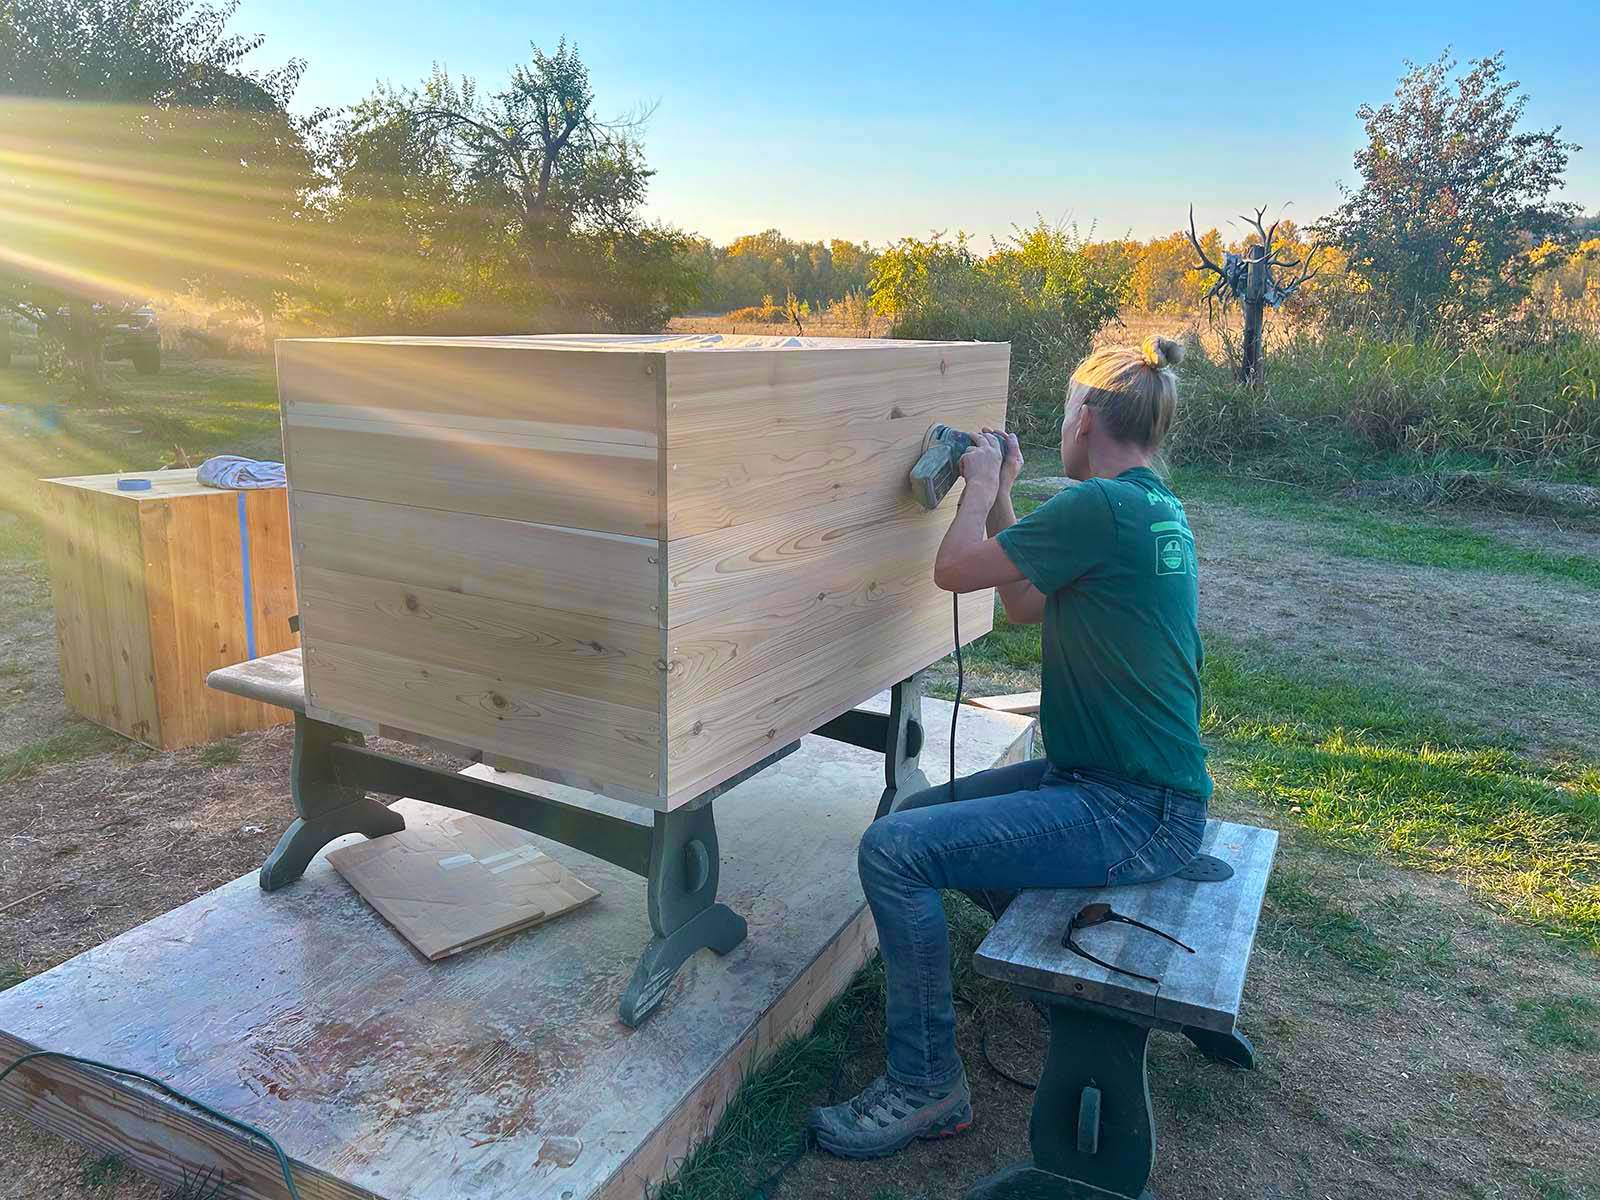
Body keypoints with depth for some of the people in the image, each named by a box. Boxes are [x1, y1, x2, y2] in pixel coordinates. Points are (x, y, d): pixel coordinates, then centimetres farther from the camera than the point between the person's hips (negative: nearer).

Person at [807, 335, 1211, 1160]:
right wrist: (999, 496, 16)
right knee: (922, 814, 17)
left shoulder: (1100, 507, -21)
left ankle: (925, 1087, -3)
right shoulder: (1157, 509, 11)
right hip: (1112, 776, 10)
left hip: (1136, 814, -10)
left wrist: (982, 485, 2)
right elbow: (1025, 606, 17)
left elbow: (954, 570, -14)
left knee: (895, 851, -18)